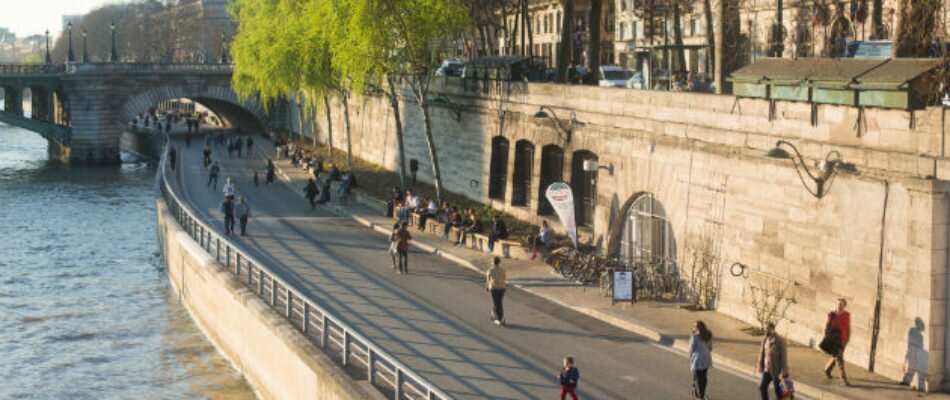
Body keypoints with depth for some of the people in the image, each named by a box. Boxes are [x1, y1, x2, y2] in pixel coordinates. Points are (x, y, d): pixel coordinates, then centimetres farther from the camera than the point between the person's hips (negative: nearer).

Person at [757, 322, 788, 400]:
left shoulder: (780, 341, -17)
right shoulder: (765, 340, 1)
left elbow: (784, 356, -16)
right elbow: (762, 353, 7)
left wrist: (783, 372, -17)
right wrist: (760, 367, 7)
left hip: (777, 370, -5)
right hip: (767, 370, 5)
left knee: (778, 390, 6)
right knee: (762, 387, 2)